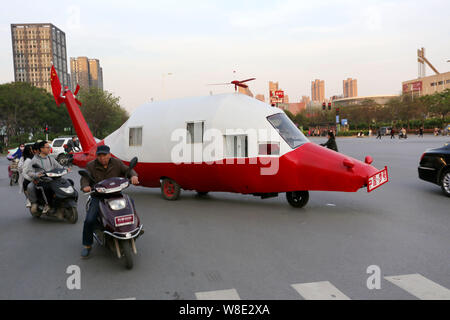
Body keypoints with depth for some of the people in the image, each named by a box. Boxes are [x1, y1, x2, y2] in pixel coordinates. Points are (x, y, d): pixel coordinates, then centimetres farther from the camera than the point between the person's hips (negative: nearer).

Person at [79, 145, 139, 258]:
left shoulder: (117, 163, 4)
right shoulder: (91, 166, 2)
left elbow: (128, 170, 1)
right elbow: (84, 178, -6)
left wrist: (133, 176, -24)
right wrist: (85, 186, -30)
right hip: (98, 196, -1)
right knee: (89, 220, -17)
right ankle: (87, 245, 4)